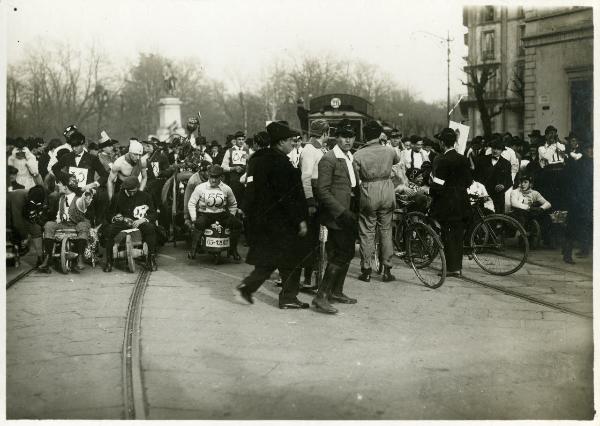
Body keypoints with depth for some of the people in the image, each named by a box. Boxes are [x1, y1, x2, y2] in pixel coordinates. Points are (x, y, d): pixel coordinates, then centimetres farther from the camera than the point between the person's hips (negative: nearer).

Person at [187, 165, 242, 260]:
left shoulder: (226, 189, 6)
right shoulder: (200, 188, 0)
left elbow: (233, 204, 19)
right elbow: (191, 203, 2)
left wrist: (231, 217, 8)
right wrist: (193, 219, -8)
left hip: (221, 214, 2)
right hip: (204, 214, -2)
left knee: (237, 224, -19)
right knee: (199, 224, -36)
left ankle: (233, 250, -4)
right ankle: (193, 249, -19)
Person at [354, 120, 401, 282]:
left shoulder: (358, 154, -8)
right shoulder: (389, 151, -1)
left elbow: (355, 178, -6)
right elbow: (397, 160, 22)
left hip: (368, 193, -2)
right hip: (387, 191, 2)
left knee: (367, 232, 7)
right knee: (386, 231, 11)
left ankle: (366, 270, 10)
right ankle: (387, 270, 13)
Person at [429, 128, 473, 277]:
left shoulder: (441, 160, -15)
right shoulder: (464, 160, 3)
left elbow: (437, 185, -16)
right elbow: (469, 181, 7)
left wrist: (432, 194, 2)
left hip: (446, 202, -6)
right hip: (461, 202, 6)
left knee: (447, 234, 0)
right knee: (458, 233, 12)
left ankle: (452, 268, 1)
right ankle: (458, 266, 18)